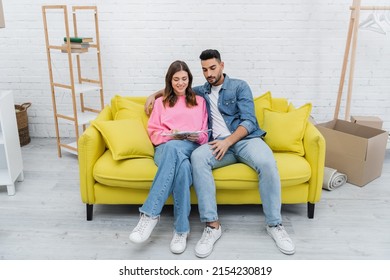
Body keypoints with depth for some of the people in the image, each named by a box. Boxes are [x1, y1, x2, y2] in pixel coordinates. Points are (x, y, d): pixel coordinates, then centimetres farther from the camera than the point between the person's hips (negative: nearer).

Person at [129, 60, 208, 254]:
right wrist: (170, 135, -6)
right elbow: (153, 132, 16)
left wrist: (197, 137, -5)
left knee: (173, 149, -42)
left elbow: (205, 134, 20)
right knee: (182, 166, -41)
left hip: (192, 148, 0)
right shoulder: (161, 102, 27)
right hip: (165, 147, 0)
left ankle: (150, 214, -40)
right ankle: (181, 229, -39)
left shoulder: (199, 101, 27)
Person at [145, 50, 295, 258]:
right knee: (197, 157, -33)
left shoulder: (239, 86, 8)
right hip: (219, 143, 2)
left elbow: (249, 121, -3)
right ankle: (212, 225, -32)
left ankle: (274, 224, -18)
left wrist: (228, 141, -18)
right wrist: (154, 94, 21)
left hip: (245, 138, -2)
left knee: (267, 163, -36)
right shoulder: (202, 91, 22)